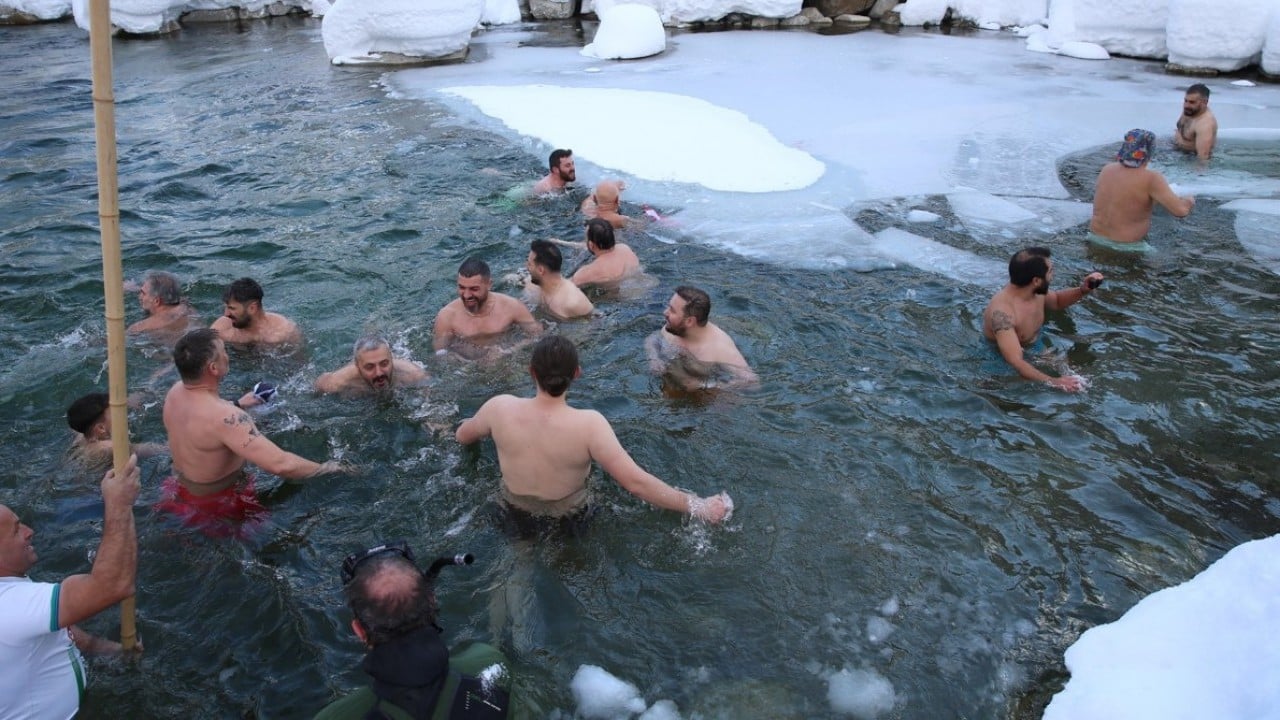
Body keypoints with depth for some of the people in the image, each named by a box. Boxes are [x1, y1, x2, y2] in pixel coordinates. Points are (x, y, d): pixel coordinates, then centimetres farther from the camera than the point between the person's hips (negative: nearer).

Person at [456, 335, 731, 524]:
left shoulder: (500, 408, -26)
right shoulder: (589, 424, -36)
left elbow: (462, 436, -5)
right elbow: (635, 482, -36)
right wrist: (699, 506, -29)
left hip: (515, 510, 2)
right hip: (568, 515, -1)